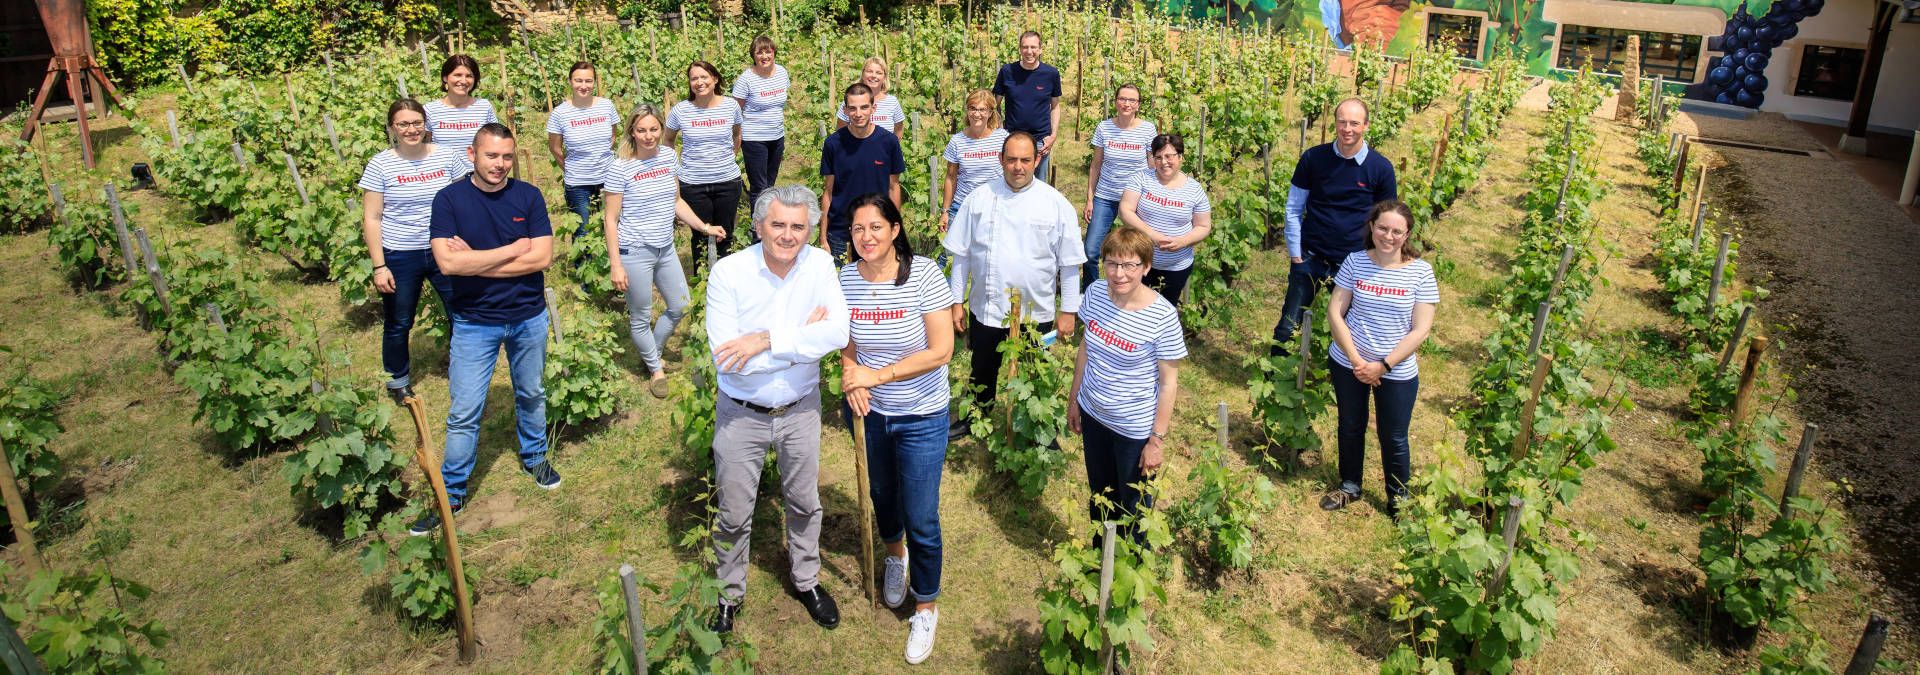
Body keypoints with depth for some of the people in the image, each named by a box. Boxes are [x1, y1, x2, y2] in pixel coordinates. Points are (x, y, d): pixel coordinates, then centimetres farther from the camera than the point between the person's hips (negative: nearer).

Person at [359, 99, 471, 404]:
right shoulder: (380, 164, -5)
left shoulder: (447, 156, -1)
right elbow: (371, 219, -4)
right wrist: (379, 266, -9)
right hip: (399, 256, -1)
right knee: (398, 324, 13)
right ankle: (398, 380, 34)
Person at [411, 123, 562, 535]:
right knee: (463, 413, 3)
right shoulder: (450, 199, -10)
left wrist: (475, 263, -18)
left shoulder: (528, 196, -6)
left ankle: (534, 457, 44)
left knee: (532, 396, 21)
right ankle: (452, 494, 16)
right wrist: (513, 249, -17)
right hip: (474, 323, -2)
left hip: (529, 319, 2)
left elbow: (542, 258, -16)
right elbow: (448, 263, -22)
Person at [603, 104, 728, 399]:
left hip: (666, 248, 6)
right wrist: (616, 264, -13)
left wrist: (704, 227, 6)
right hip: (635, 252, -6)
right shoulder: (620, 169, -14)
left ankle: (650, 351, 41)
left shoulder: (669, 156, 2)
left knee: (680, 307, 17)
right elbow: (611, 219, -10)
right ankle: (656, 369, 29)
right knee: (641, 316, 7)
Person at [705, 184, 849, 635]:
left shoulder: (819, 265, -12)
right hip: (741, 414, -2)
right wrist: (804, 338, -23)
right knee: (734, 514, 13)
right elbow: (725, 358, -27)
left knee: (804, 504, 21)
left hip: (800, 410, 2)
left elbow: (838, 332, -26)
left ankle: (807, 581, 45)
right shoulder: (728, 272, -19)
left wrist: (766, 340, -31)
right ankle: (729, 595, 37)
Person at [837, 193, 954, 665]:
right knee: (882, 494, 25)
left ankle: (926, 608, 26)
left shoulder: (923, 275, -21)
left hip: (921, 417, -4)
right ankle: (895, 556, 58)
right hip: (871, 413, 4)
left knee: (921, 519, 2)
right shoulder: (846, 278, -7)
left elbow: (940, 351, -23)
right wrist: (851, 375, -14)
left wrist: (877, 375, -24)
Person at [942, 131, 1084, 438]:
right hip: (985, 308, 2)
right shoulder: (980, 198, -4)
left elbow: (1069, 263, -3)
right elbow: (961, 255, 2)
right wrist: (957, 301, 2)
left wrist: (1068, 311, -2)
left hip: (1036, 311, -1)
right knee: (983, 371, 21)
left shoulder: (1055, 203, -8)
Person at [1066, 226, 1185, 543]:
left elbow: (1169, 381, -16)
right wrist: (1074, 399, 11)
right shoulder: (1096, 292, -10)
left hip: (1135, 428, -5)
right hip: (1092, 414, 5)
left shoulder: (1162, 316, -24)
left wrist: (1157, 439, -14)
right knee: (1099, 494, 25)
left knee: (1134, 506, 14)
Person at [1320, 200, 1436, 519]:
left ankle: (1399, 500, 32)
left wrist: (1383, 366, -17)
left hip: (1397, 372, -2)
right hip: (1347, 363, 2)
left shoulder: (1420, 271, -11)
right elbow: (1335, 311, -6)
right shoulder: (1355, 261, -7)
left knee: (1393, 439, 10)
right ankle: (1349, 485, 40)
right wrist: (1355, 359, -14)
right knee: (1350, 427, 19)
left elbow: (1420, 329, -12)